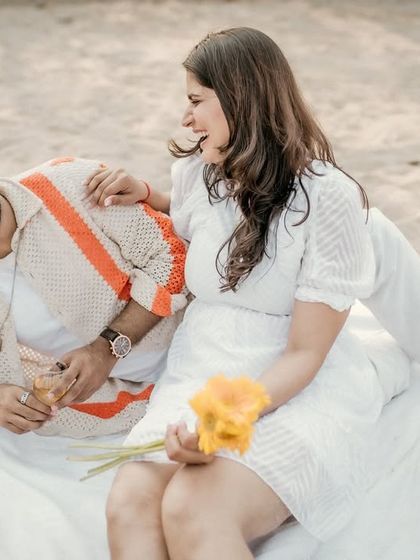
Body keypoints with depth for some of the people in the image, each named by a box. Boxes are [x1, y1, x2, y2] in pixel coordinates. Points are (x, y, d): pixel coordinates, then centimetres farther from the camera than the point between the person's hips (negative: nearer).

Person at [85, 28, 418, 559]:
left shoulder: (327, 197, -12)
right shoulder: (196, 172, 6)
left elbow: (304, 355, -12)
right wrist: (144, 195, 13)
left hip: (298, 392, -5)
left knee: (192, 510, -34)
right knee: (130, 502, -26)